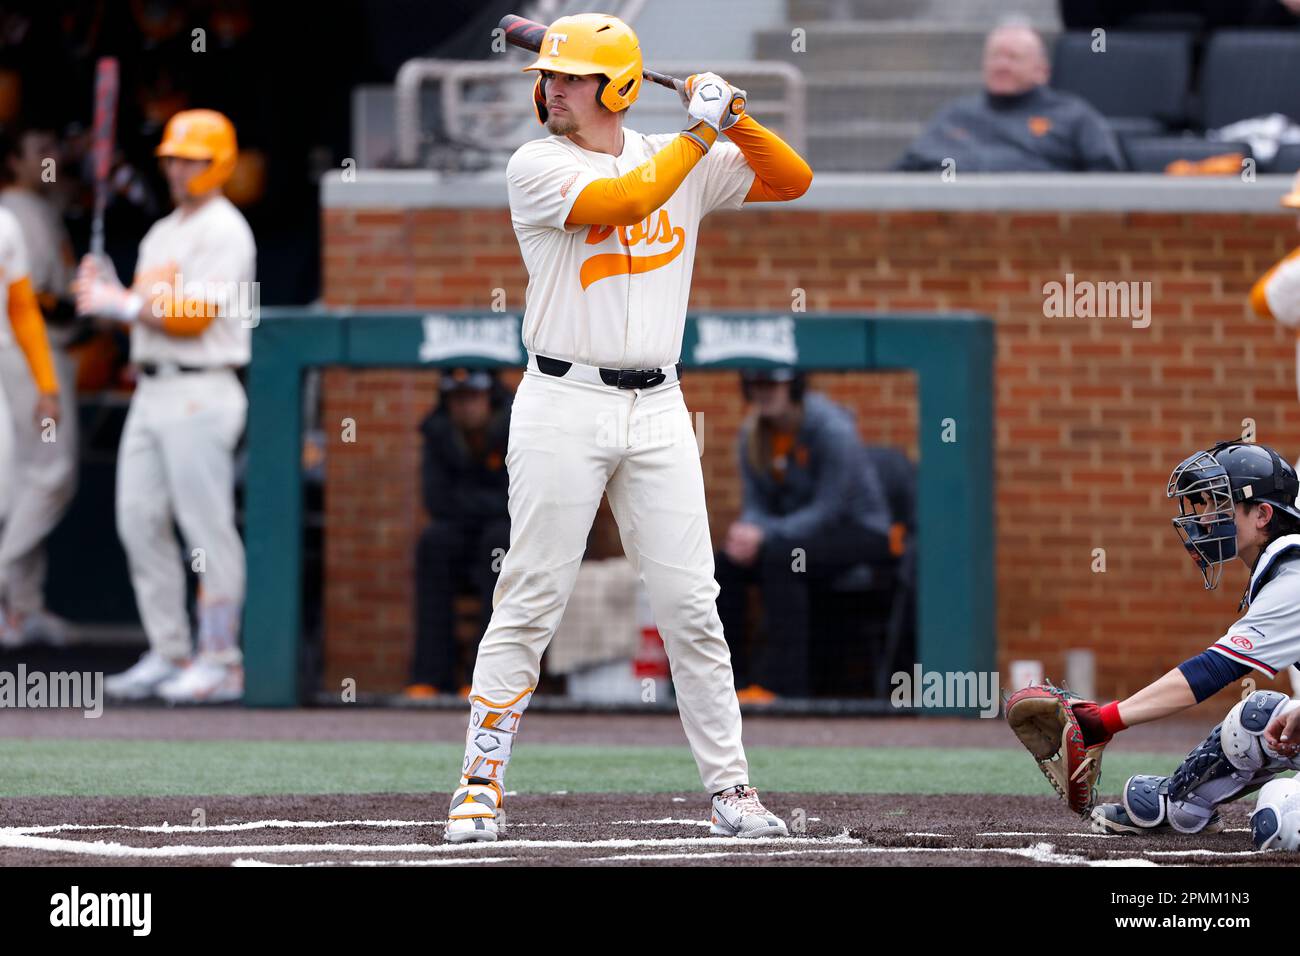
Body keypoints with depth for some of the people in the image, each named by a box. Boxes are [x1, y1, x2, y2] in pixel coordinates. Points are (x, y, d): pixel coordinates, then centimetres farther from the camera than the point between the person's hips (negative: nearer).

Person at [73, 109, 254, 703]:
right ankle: (168, 656, 12)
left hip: (200, 392, -9)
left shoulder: (223, 231, -7)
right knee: (140, 521, 6)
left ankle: (219, 662, -6)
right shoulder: (162, 233, 21)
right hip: (151, 392, 9)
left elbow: (193, 318, -16)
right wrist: (104, 292, 3)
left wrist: (123, 304, -16)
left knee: (207, 529, -8)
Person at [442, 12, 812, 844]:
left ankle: (731, 788, 8)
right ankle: (482, 781, 3)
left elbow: (792, 182, 8)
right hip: (565, 407, -3)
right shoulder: (538, 167, -4)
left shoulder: (684, 160, 9)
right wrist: (703, 130, -13)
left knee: (691, 605, 2)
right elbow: (626, 200, -20)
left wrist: (736, 120, -8)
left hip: (656, 409, 3)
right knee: (530, 602, -4)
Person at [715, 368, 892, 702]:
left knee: (779, 556, -34)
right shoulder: (753, 433, 0)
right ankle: (728, 678, -15)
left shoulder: (832, 428, -21)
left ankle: (782, 683, -34)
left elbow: (829, 508, -23)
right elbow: (756, 503, 2)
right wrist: (745, 531, -23)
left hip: (860, 531, -7)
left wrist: (765, 536, -32)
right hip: (798, 533, 7)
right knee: (726, 561, -17)